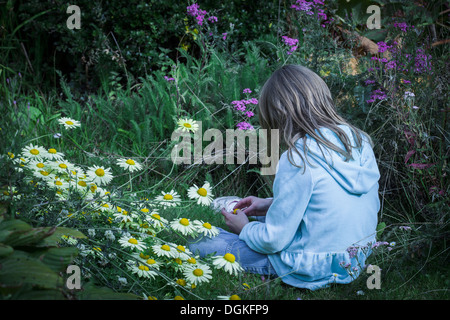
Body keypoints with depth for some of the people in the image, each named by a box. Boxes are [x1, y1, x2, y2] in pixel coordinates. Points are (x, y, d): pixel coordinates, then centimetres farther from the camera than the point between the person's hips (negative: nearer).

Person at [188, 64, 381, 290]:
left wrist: (244, 229, 4)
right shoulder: (360, 141, -3)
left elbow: (273, 240, -18)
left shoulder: (298, 161, -25)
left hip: (314, 269, -8)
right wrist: (271, 205, 12)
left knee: (199, 247, -2)